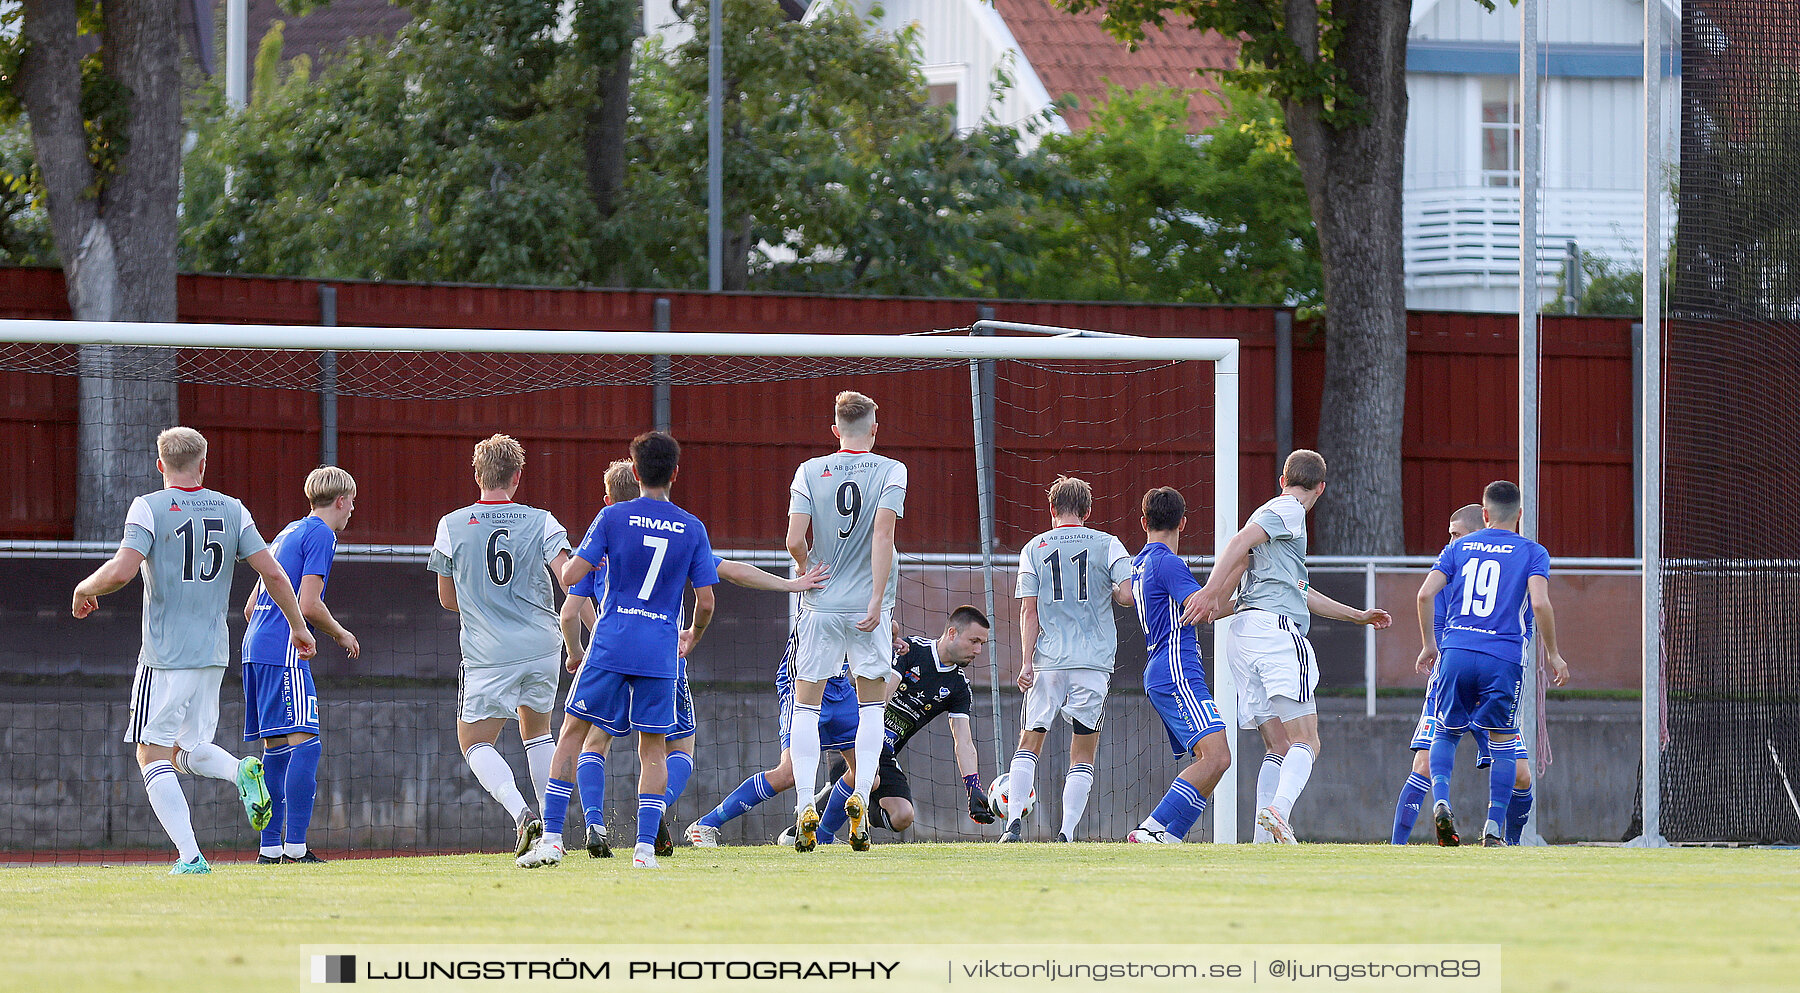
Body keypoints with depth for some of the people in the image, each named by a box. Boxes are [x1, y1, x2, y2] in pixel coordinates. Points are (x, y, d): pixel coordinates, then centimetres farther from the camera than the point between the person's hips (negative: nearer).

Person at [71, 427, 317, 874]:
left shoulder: (149, 508, -6)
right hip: (214, 653, 5)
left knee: (153, 755, -1)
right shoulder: (232, 510, 7)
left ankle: (190, 856, -15)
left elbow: (121, 570, -18)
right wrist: (298, 627, 15)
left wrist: (86, 589, 3)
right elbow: (272, 572, 3)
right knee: (187, 751, 19)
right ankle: (242, 771, -12)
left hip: (165, 654, -5)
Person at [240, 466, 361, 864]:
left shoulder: (288, 533, 23)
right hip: (284, 651, -9)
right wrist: (341, 634, 1)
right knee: (304, 742, -13)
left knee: (275, 747, 10)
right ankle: (295, 847, -21)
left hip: (256, 647, 9)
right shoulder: (321, 535, -5)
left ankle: (270, 846, 8)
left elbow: (250, 607, 25)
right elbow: (309, 605, -14)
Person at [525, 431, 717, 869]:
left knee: (574, 732, 8)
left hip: (611, 647, -1)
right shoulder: (692, 529, 4)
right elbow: (705, 602, 4)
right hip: (661, 652, 1)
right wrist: (692, 636, 25)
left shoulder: (614, 517, -2)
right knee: (653, 749, 10)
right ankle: (645, 846, -2)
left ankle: (551, 838, 0)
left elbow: (570, 577, -5)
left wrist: (573, 562, 19)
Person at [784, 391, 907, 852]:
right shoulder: (891, 471, -2)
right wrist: (877, 599, -15)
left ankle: (806, 807, -4)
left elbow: (795, 541, -7)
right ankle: (860, 798, -2)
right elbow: (883, 533, -13)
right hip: (866, 606, 0)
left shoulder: (810, 471, 1)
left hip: (820, 606, 0)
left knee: (806, 706, 7)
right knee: (871, 706, 13)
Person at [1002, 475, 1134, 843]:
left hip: (1048, 661, 1)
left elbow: (1028, 611, 1)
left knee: (1029, 743, 11)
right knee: (1083, 754, 5)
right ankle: (1067, 832, -5)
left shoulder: (1034, 549, 6)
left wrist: (1027, 662, 0)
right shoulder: (1107, 545, 3)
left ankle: (1014, 822, -4)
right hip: (1093, 661, -1)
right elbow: (1129, 595, -8)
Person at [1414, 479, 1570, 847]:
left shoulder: (1459, 547, 13)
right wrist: (1553, 654, 0)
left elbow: (1425, 594, 3)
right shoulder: (1532, 552, 5)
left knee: (1446, 733, 18)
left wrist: (1429, 644, 14)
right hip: (1504, 658, -2)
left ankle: (1441, 801, -7)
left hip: (1456, 652, 2)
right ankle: (1494, 827, 3)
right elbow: (1540, 603, -10)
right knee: (1504, 743, 11)